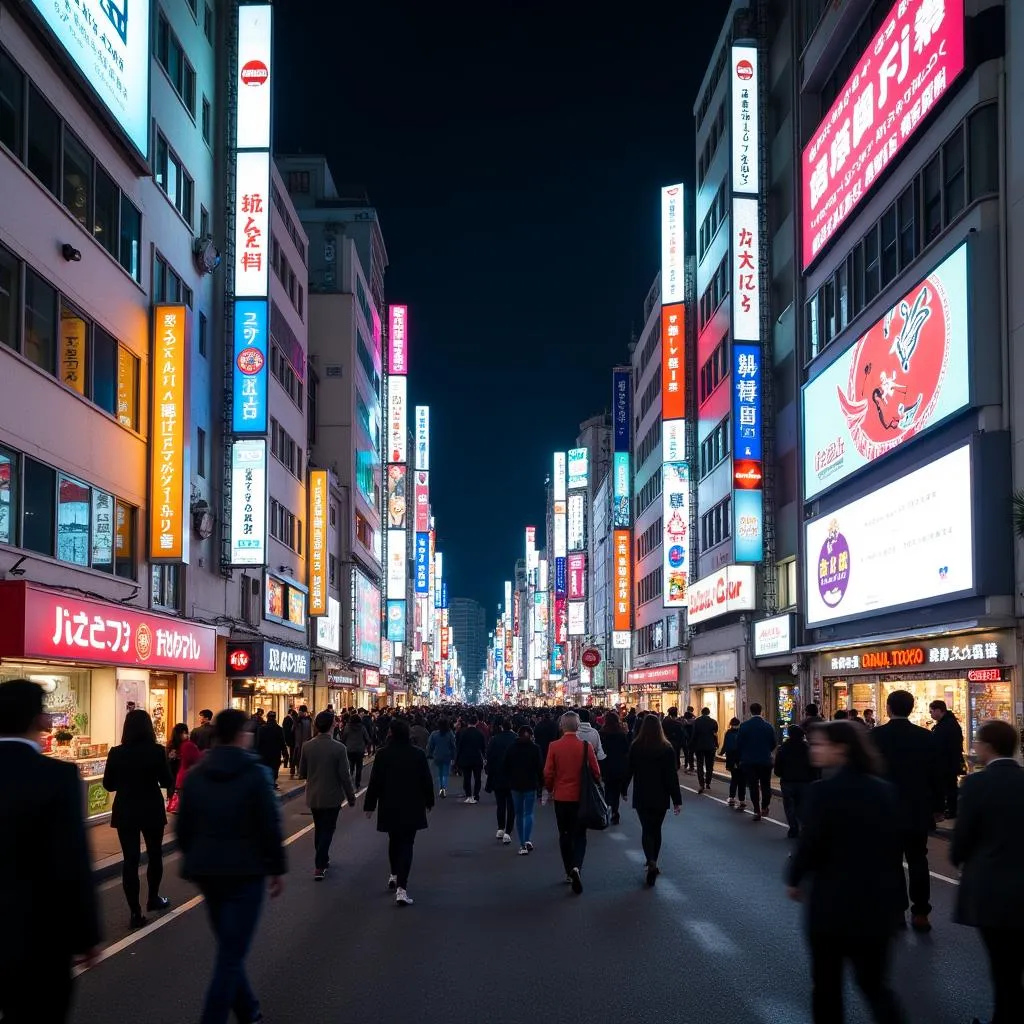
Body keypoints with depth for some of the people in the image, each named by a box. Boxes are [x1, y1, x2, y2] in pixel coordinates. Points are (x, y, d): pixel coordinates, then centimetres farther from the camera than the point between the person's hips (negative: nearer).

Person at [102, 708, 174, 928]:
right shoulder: (157, 751, -13)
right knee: (154, 855, 20)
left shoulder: (116, 753, -8)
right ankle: (153, 899, 35)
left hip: (125, 811, 0)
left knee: (130, 859, 2)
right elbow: (167, 782, -7)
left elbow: (108, 785, -1)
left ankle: (135, 912, -1)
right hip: (152, 810, 0)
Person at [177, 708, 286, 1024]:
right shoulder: (255, 773, -11)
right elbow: (270, 827, -11)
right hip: (245, 871, -6)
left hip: (206, 870, 6)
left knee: (229, 947, 20)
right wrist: (278, 869, -1)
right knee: (231, 954, -2)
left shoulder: (195, 775, 5)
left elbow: (183, 826, 9)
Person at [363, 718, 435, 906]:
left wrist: (370, 805, 3)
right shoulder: (418, 754, -7)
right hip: (412, 808, -1)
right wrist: (429, 802, 15)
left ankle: (394, 875, 40)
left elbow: (375, 782, -7)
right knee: (406, 845, -1)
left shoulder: (383, 754, -9)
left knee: (394, 841, 23)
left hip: (389, 807, 1)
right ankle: (401, 887, -13)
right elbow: (427, 781, 0)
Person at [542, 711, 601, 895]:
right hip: (580, 797, -1)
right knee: (579, 835, 6)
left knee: (564, 835, 15)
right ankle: (577, 867, -17)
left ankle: (569, 872, 21)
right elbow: (596, 772, -4)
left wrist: (550, 790, 14)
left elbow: (548, 773, -6)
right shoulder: (586, 746, -10)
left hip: (561, 797, 1)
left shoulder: (554, 746, -10)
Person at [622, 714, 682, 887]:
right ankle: (653, 864, 23)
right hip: (660, 796, 1)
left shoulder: (635, 747, -8)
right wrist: (677, 800, -5)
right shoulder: (666, 748, -8)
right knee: (656, 829, 15)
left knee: (646, 829, 0)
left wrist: (623, 789, 15)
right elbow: (672, 775, -8)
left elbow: (629, 770, -1)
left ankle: (651, 864, -21)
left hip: (641, 796, -1)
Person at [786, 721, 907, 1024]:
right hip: (877, 900, 5)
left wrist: (794, 879, 3)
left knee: (826, 984, 13)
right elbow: (895, 842, 7)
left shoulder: (823, 791, -16)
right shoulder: (884, 790, 2)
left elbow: (810, 844, -15)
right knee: (874, 982, 13)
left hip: (833, 900, -5)